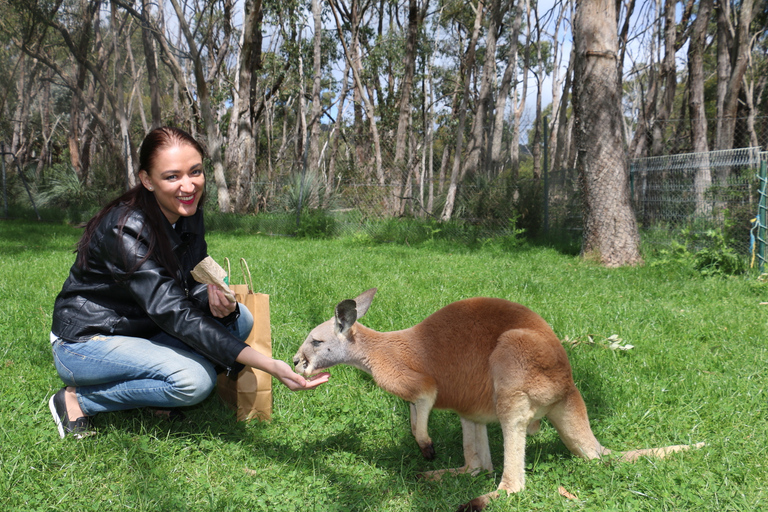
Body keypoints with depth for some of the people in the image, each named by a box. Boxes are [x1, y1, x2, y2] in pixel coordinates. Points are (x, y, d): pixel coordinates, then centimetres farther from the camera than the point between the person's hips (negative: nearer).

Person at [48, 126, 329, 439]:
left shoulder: (188, 215, -5)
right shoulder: (126, 230, -29)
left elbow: (194, 285, 0)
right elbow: (174, 314, -35)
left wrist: (218, 300, -29)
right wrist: (270, 366, -43)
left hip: (143, 331, 8)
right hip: (84, 342, -7)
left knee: (239, 319, -9)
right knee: (194, 381, -28)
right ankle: (76, 400, -8)